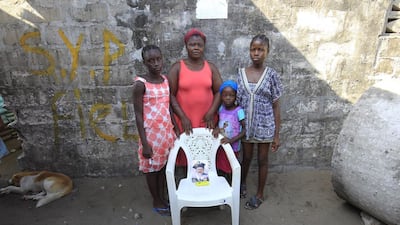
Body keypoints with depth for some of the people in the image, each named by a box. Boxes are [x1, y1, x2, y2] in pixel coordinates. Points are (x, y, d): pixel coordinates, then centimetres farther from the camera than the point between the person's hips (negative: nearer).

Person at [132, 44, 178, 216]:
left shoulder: (166, 80, 4)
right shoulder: (140, 84, -14)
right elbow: (138, 115, -14)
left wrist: (176, 130, 9)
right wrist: (144, 143, -15)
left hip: (167, 130, 6)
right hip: (151, 133, -6)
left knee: (164, 165, 17)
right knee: (152, 168, 11)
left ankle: (162, 198, 37)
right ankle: (156, 202, 30)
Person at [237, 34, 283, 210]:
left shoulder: (271, 75, -7)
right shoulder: (241, 73, -2)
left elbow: (275, 106, -5)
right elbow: (236, 101, 1)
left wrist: (277, 134, -5)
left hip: (265, 125, -2)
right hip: (246, 125, 2)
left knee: (262, 160, 13)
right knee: (246, 158, 18)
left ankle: (259, 194, 33)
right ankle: (242, 184, 44)